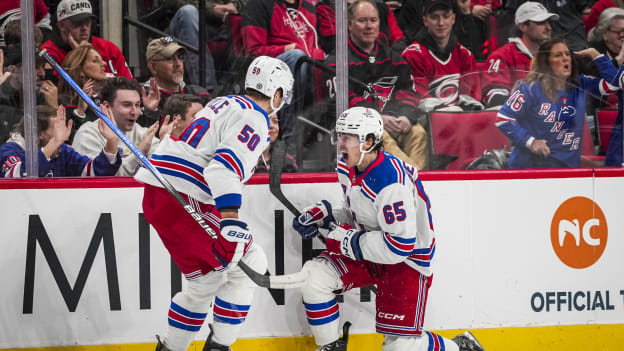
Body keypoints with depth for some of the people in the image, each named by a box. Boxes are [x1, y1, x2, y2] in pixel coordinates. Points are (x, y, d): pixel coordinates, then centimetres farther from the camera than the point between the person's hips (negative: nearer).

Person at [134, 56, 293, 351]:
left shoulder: (224, 104, 19)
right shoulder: (254, 119, -10)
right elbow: (224, 167, -25)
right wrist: (231, 221, -34)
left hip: (156, 196, 10)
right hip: (183, 201, -10)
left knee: (205, 278, 19)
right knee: (249, 263, -2)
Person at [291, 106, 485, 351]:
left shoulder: (391, 182, -31)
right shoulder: (347, 168, -2)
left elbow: (400, 245, -32)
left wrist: (349, 241, -25)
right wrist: (323, 214, -2)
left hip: (408, 259, -8)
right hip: (367, 249, 8)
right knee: (314, 276, -12)